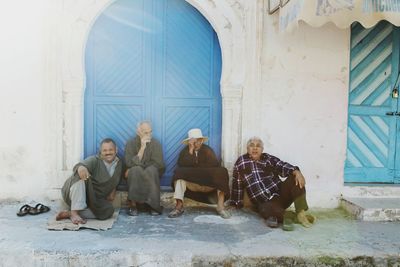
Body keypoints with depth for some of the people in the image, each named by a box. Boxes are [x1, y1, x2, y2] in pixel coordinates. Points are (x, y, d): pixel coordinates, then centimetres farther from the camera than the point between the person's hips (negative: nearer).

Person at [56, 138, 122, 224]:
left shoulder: (119, 164, 5)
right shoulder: (95, 160, -13)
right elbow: (83, 164, -37)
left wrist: (112, 193, 5)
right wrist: (81, 167, -61)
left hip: (94, 199, 5)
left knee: (108, 210, -28)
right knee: (81, 174, -35)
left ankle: (69, 213, -21)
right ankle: (74, 212, -36)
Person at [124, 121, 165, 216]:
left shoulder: (156, 143, -6)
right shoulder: (130, 143, -7)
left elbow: (159, 164, -15)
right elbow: (130, 163, -19)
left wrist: (139, 165, -16)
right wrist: (142, 148, -27)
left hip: (151, 175, 1)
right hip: (134, 176, 0)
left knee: (151, 170, -31)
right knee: (135, 170, -32)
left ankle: (152, 205, -26)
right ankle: (133, 204, -26)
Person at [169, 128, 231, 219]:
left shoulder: (207, 150, 3)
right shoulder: (185, 151, 3)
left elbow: (215, 164, -12)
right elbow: (181, 165, -15)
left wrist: (196, 166, -11)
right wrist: (191, 151, -20)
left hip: (208, 184, 0)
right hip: (191, 183, 0)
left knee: (221, 173, -26)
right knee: (179, 173, -27)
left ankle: (220, 206, -31)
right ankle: (179, 206, -33)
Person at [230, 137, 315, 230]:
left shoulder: (269, 159, 11)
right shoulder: (241, 161, 7)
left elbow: (282, 167, -8)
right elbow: (237, 184, 8)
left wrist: (296, 172, -28)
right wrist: (235, 204, 8)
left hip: (281, 194, 4)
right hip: (264, 203, -4)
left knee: (295, 178, -20)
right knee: (267, 210, -38)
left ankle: (301, 213, -22)